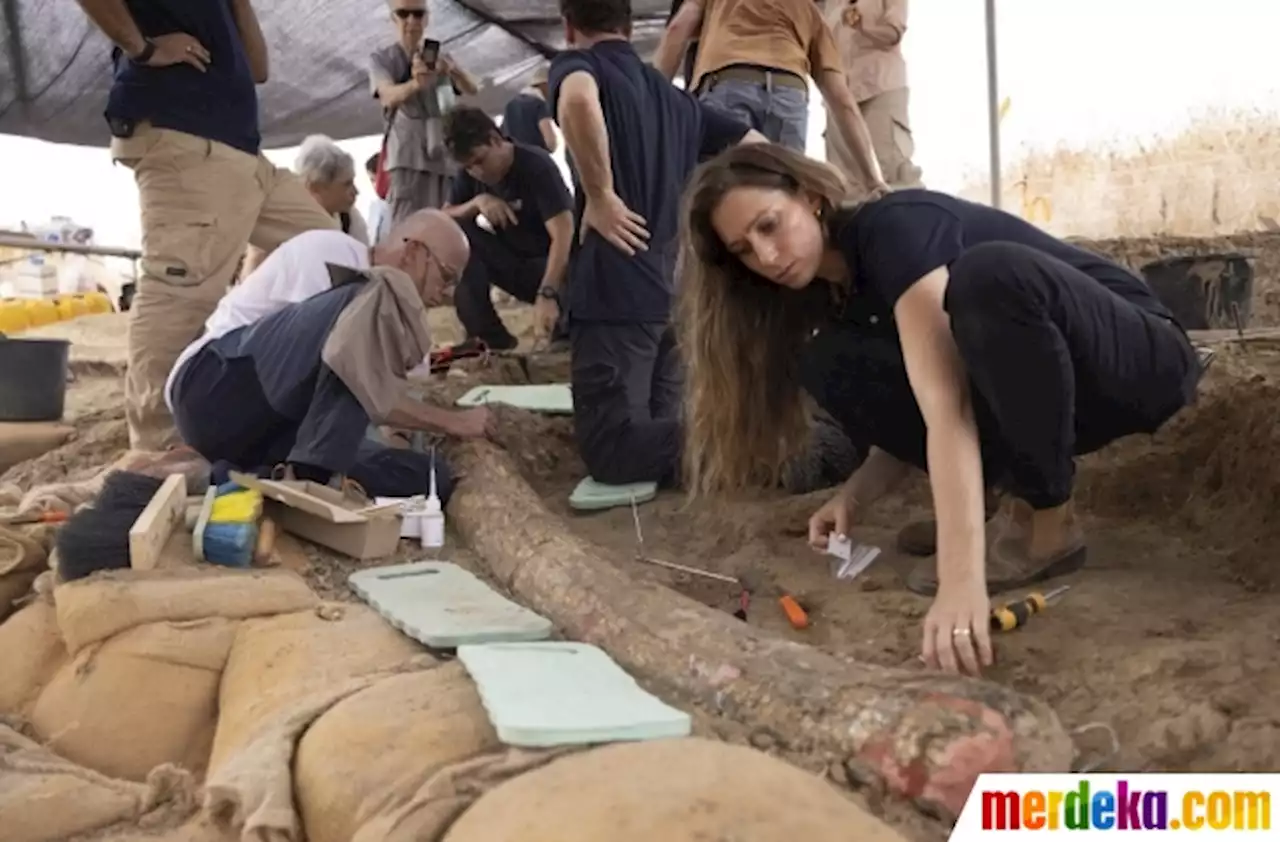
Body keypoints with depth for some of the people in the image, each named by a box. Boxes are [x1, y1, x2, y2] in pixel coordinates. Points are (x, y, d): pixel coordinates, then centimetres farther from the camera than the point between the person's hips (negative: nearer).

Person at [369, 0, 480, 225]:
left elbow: (472, 89, -1)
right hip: (409, 155, -3)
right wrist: (415, 84, -36)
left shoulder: (439, 59, 18)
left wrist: (453, 69, -24)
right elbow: (389, 95, -13)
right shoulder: (381, 59, 9)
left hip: (447, 153, 4)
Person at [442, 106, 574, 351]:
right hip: (512, 259, 6)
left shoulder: (537, 166, -21)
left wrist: (547, 294, -47)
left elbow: (563, 234, -32)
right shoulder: (470, 173, -2)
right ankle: (489, 335, -18)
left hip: (552, 262, -6)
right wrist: (477, 202, -23)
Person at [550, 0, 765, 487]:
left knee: (611, 449, -6)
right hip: (679, 289, 7)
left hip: (617, 288, -7)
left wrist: (600, 196, -18)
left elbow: (578, 99, -28)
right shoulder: (675, 99, 20)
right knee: (662, 427, 16)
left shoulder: (576, 63, -1)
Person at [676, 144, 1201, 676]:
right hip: (1037, 398, 7)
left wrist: (962, 578, -43)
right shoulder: (837, 295, 3)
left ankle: (1050, 525, -19)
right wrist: (856, 495, -15)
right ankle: (1021, 498, -3)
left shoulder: (895, 230, -23)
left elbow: (945, 406, -35)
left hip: (1140, 361, -7)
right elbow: (917, 410, 4)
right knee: (833, 366, -9)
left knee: (988, 274, -38)